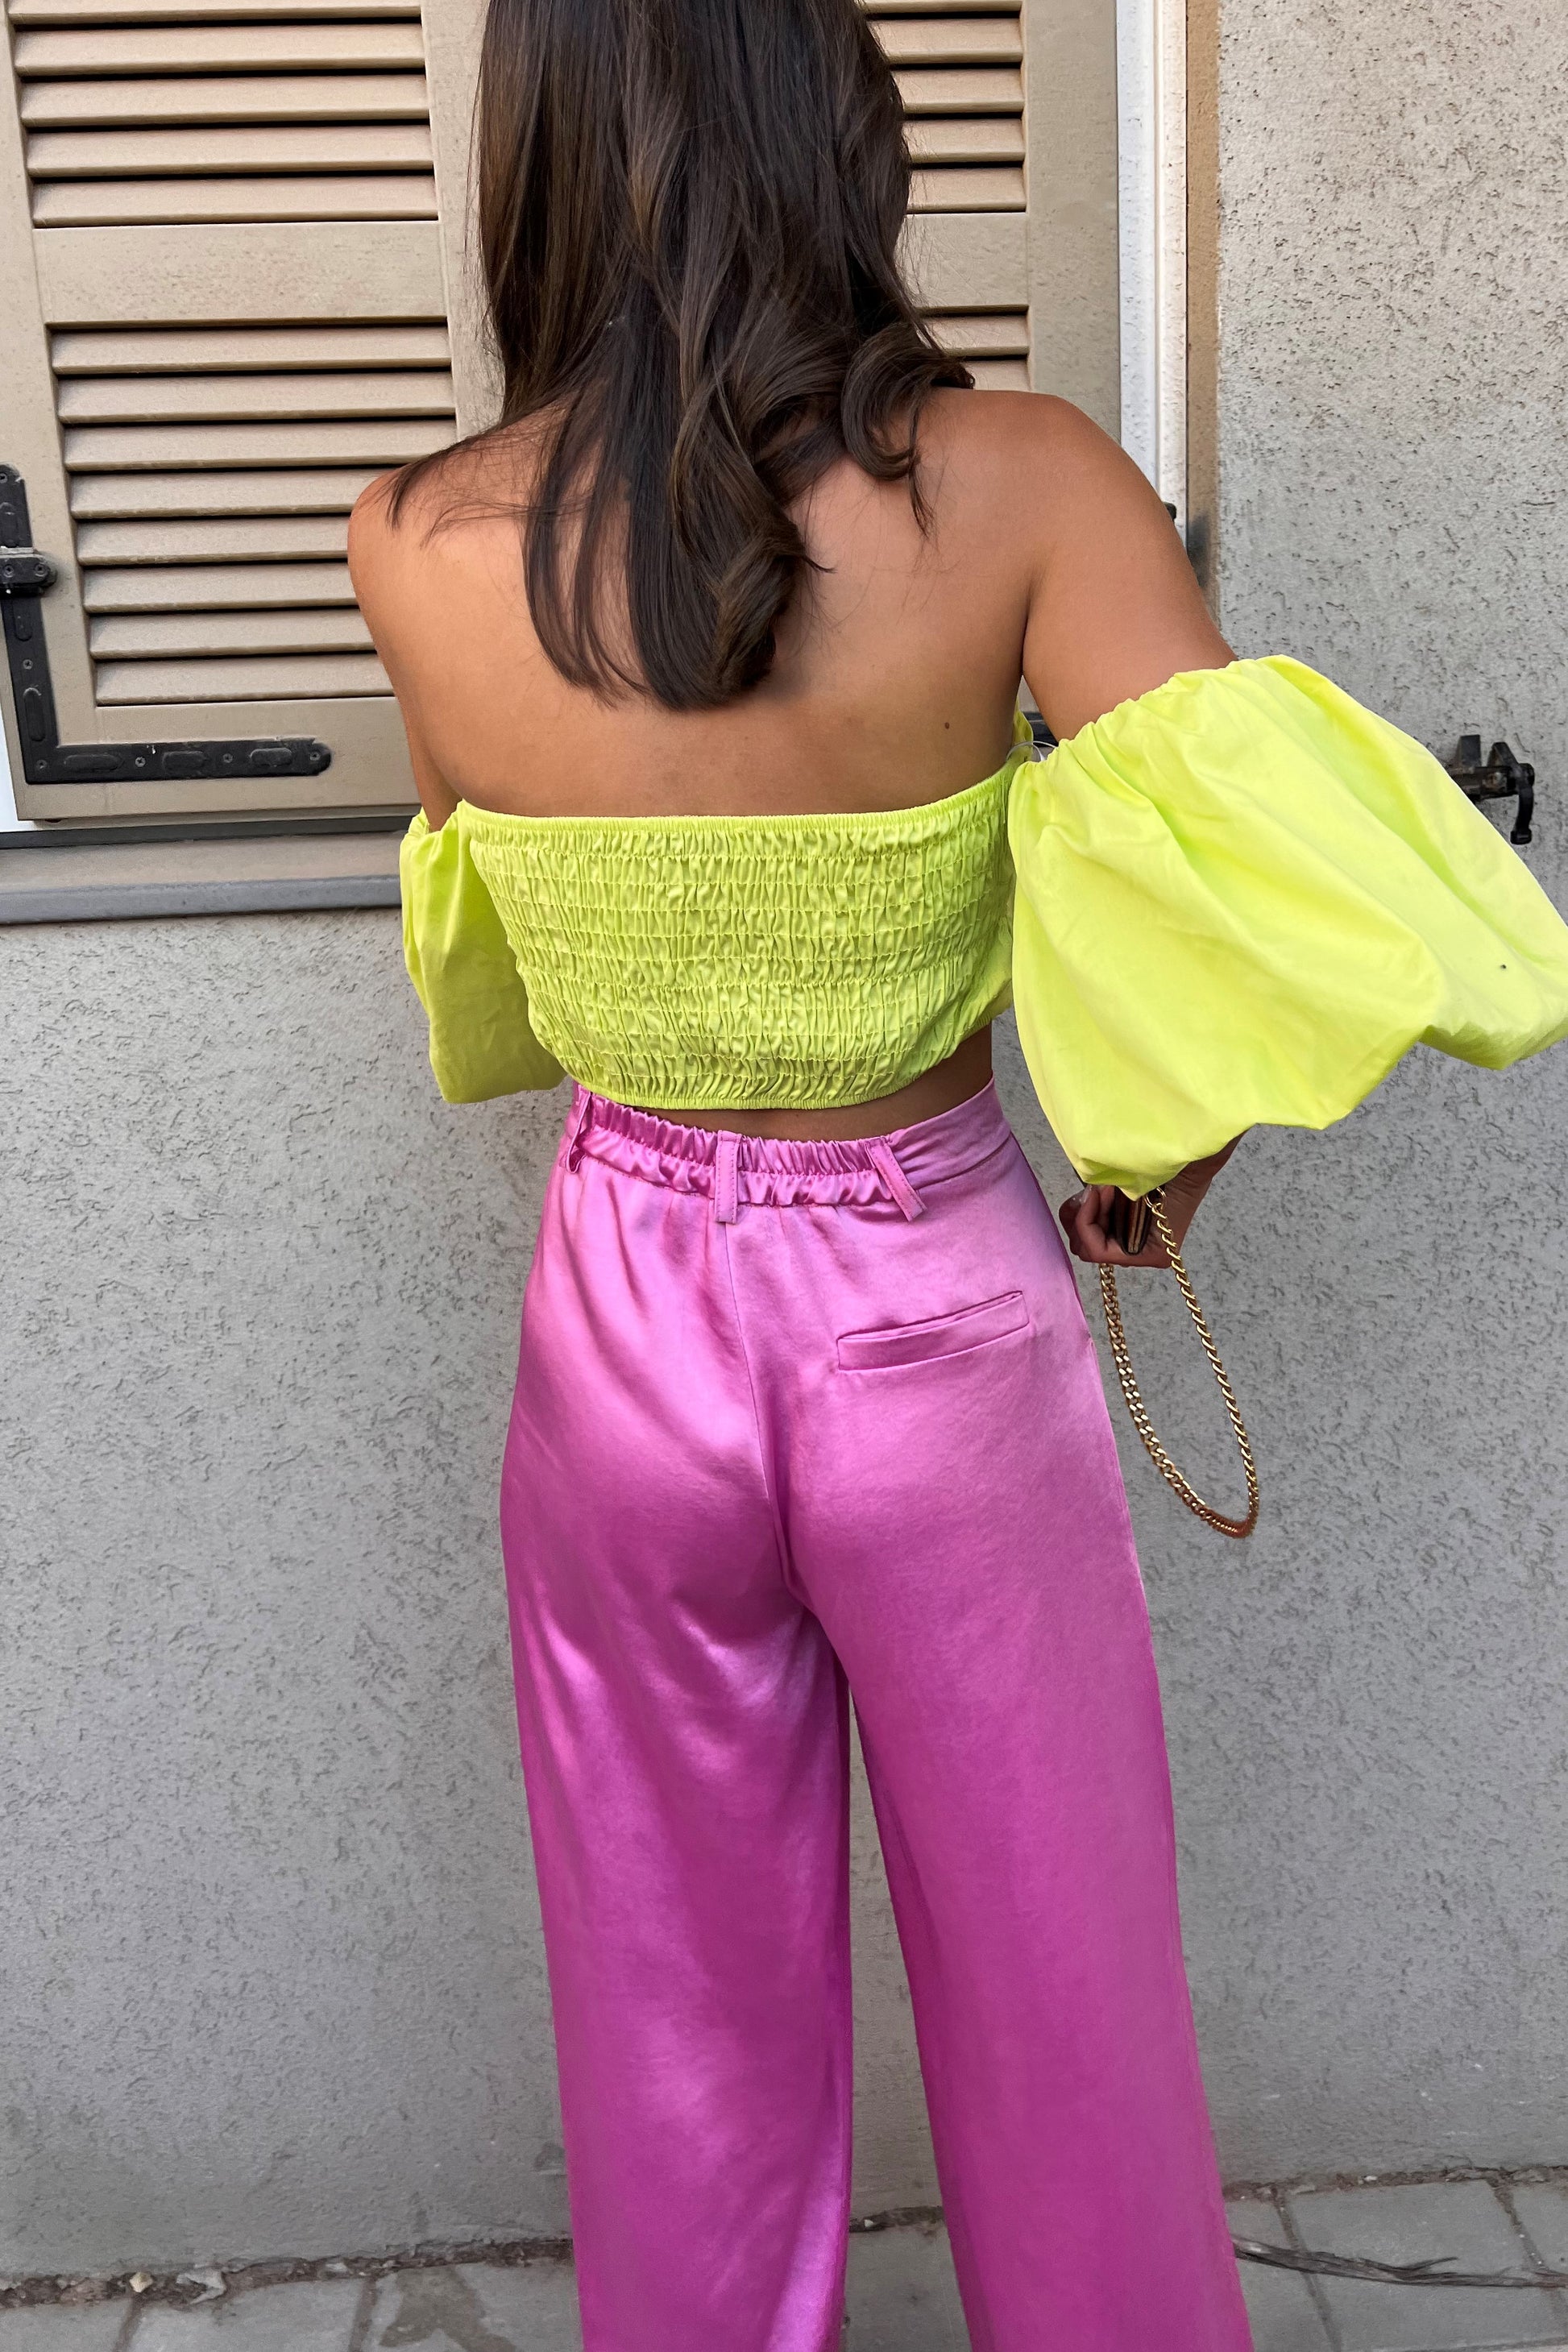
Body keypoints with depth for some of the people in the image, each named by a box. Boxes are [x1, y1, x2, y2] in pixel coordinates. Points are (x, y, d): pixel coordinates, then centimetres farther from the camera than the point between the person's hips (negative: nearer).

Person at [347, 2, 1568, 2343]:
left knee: (686, 1996, 24)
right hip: (939, 1302, -1)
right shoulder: (1018, 484, -15)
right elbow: (1257, 890, -24)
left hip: (630, 1314, 2)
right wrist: (1164, 1137, -6)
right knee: (1054, 1973, 23)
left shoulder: (419, 546, -10)